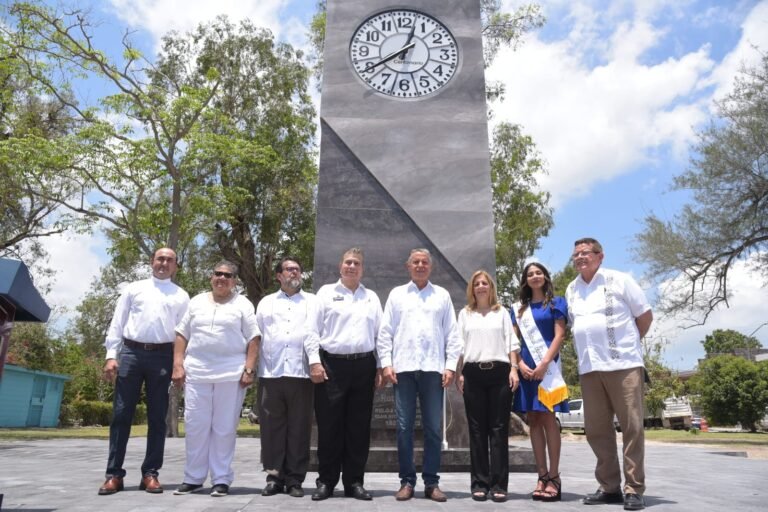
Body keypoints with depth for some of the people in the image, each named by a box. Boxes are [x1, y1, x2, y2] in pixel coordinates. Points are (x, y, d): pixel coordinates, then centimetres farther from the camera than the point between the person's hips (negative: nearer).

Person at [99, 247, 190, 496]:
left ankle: (150, 473, 12)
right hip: (130, 352, 0)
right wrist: (111, 355, -2)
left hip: (163, 357, 0)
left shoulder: (181, 296, 13)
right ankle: (114, 474, 9)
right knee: (121, 414, 1)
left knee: (157, 417, 4)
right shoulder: (133, 289, 13)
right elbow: (117, 323, 8)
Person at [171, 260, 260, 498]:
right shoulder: (196, 302, 13)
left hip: (231, 373, -3)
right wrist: (178, 364, 2)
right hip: (196, 372, 3)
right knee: (195, 425, 6)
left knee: (225, 428, 2)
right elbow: (182, 334, 12)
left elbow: (253, 339, -1)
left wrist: (249, 369, -9)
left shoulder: (243, 305, 4)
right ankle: (193, 478, 19)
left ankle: (221, 479, 12)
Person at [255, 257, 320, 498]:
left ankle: (295, 479, 10)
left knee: (298, 428, 2)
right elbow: (257, 336, 13)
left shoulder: (313, 302, 13)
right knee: (272, 427, 4)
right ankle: (274, 477, 13)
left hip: (301, 373, -1)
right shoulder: (266, 302, 18)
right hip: (271, 373, 2)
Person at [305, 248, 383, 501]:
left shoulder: (372, 298, 15)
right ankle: (326, 481, 13)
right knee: (329, 426, 2)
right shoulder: (326, 292, 7)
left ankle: (354, 482, 16)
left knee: (359, 427, 6)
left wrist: (381, 367, 4)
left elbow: (380, 334, 12)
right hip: (331, 365, -2)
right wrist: (314, 361, -9)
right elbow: (313, 330, 1)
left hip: (364, 366, 3)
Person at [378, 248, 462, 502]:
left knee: (433, 428, 3)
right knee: (404, 427, 2)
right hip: (403, 368, 0)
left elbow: (452, 334, 7)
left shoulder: (442, 295, 12)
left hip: (433, 368, 0)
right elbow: (385, 332, 7)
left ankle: (431, 482, 13)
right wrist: (386, 363, -2)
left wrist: (450, 366, -1)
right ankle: (407, 481, 12)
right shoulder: (397, 294, 12)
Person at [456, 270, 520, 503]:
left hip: (499, 372, 0)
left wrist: (514, 369, -3)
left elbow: (511, 342, 9)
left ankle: (499, 484, 3)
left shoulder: (502, 312, 14)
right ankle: (479, 483, 7)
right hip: (473, 373, 1)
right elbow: (460, 345, 11)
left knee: (499, 429, -1)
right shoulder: (465, 314, 14)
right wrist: (459, 374, 2)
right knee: (477, 430, 2)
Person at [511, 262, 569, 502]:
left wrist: (544, 363, -14)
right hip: (525, 368, 4)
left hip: (547, 367, -4)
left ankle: (554, 477, -2)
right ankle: (542, 476, 8)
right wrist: (520, 364, -5)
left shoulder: (556, 303, 7)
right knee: (533, 421, 3)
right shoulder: (518, 308, 16)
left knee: (547, 418, -7)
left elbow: (559, 335, -3)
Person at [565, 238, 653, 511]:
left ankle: (634, 489, 6)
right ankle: (610, 487, 16)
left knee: (631, 427, -2)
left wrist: (627, 344, 10)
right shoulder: (571, 290, 13)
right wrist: (591, 347, 13)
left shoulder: (620, 280, 0)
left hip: (623, 364, -5)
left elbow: (645, 316, 5)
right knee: (596, 429, 6)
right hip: (588, 368, 5)